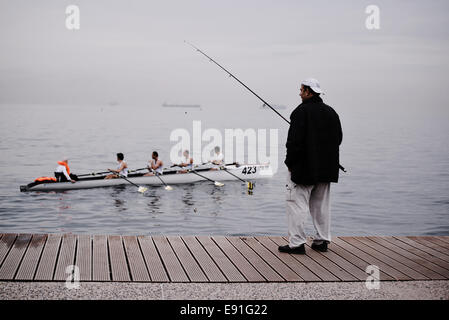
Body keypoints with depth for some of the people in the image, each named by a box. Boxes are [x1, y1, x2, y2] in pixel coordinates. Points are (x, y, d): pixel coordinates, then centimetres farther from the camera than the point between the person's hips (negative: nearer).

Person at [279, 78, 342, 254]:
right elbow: (338, 138, 16)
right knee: (321, 205, 14)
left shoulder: (301, 111, -13)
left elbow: (294, 141, -18)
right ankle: (322, 241, 18)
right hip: (326, 168, 7)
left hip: (303, 167, -7)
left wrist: (290, 163, -7)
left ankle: (296, 243, -6)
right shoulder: (331, 112, 10)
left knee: (297, 204, -4)